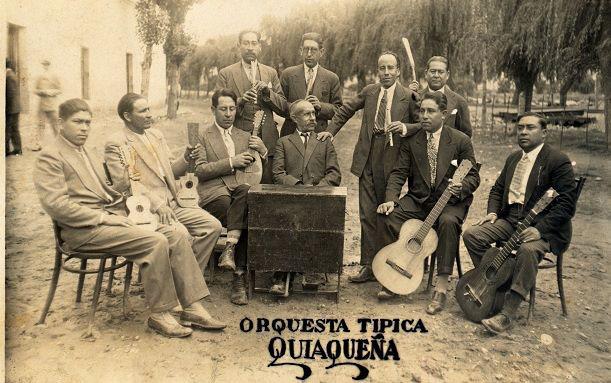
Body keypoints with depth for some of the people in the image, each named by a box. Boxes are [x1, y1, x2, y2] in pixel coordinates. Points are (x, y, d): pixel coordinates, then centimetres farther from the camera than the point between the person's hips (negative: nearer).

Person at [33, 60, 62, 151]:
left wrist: (50, 92, -13)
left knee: (55, 124, 3)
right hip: (42, 104, 2)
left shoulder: (54, 77, 2)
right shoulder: (39, 78, 8)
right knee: (40, 124, 3)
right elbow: (36, 90, 13)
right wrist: (41, 92, -7)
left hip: (52, 105, -2)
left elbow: (59, 90, 1)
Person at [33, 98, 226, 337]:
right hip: (85, 230, -8)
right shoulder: (50, 157, -3)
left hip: (112, 217, 8)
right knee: (156, 242, -27)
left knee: (177, 236, -10)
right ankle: (159, 315, -13)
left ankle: (192, 308, -9)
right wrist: (103, 217, -17)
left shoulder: (87, 154, 24)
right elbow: (56, 205, -14)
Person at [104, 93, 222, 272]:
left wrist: (186, 158, -1)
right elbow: (125, 185, -11)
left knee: (213, 226, -9)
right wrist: (157, 205, -21)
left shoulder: (156, 135, 18)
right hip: (146, 207, -7)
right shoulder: (115, 143, -4)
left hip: (172, 203, 7)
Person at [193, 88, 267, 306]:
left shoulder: (244, 137, 24)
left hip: (239, 191, 3)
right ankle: (239, 277, -22)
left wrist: (262, 150, -2)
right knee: (246, 220, -30)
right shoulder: (203, 136, 11)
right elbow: (200, 170, -4)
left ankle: (230, 248, -35)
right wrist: (231, 163, -12)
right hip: (213, 194, -2)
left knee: (247, 191, -35)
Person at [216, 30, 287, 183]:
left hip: (266, 141, 2)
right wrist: (240, 100, -16)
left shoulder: (271, 73, 14)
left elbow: (283, 107, 10)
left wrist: (267, 92, -7)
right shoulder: (225, 73, 7)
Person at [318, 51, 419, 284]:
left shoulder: (409, 97, 1)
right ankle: (369, 266, 13)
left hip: (392, 161, -3)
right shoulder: (368, 92, 11)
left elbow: (423, 125, 4)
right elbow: (345, 110, 21)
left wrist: (405, 128, -14)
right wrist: (330, 131, 12)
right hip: (367, 161, 3)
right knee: (367, 215, 4)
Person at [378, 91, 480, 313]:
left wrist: (461, 187, -24)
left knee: (448, 222, -35)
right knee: (390, 216, -23)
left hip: (450, 200, -3)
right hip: (417, 199, 3)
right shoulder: (411, 142, 5)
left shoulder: (461, 141, -1)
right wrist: (390, 200, -17)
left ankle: (441, 288, -27)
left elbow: (473, 176, 0)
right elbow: (399, 173, 0)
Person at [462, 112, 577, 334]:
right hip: (510, 219, 7)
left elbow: (567, 203, -15)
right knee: (471, 235, -14)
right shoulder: (513, 158, 16)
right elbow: (497, 189, 24)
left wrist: (539, 229, -25)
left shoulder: (558, 160, -8)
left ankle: (507, 314, -30)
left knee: (528, 250, -37)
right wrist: (493, 212, 3)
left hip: (543, 225, -7)